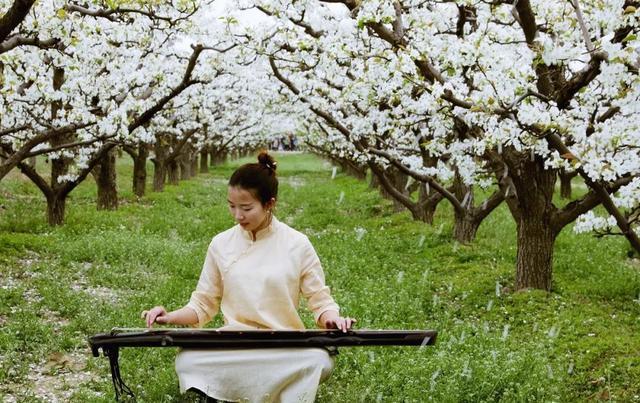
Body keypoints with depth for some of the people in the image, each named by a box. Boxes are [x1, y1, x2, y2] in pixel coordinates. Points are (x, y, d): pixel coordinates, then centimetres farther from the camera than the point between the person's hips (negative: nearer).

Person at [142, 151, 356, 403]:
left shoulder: (297, 245, -2)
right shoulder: (221, 244, 4)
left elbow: (320, 300, 3)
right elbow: (203, 304, 10)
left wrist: (332, 318, -19)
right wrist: (170, 318, -8)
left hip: (287, 346, -2)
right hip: (232, 344, 2)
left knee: (320, 362, -34)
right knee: (186, 361, -28)